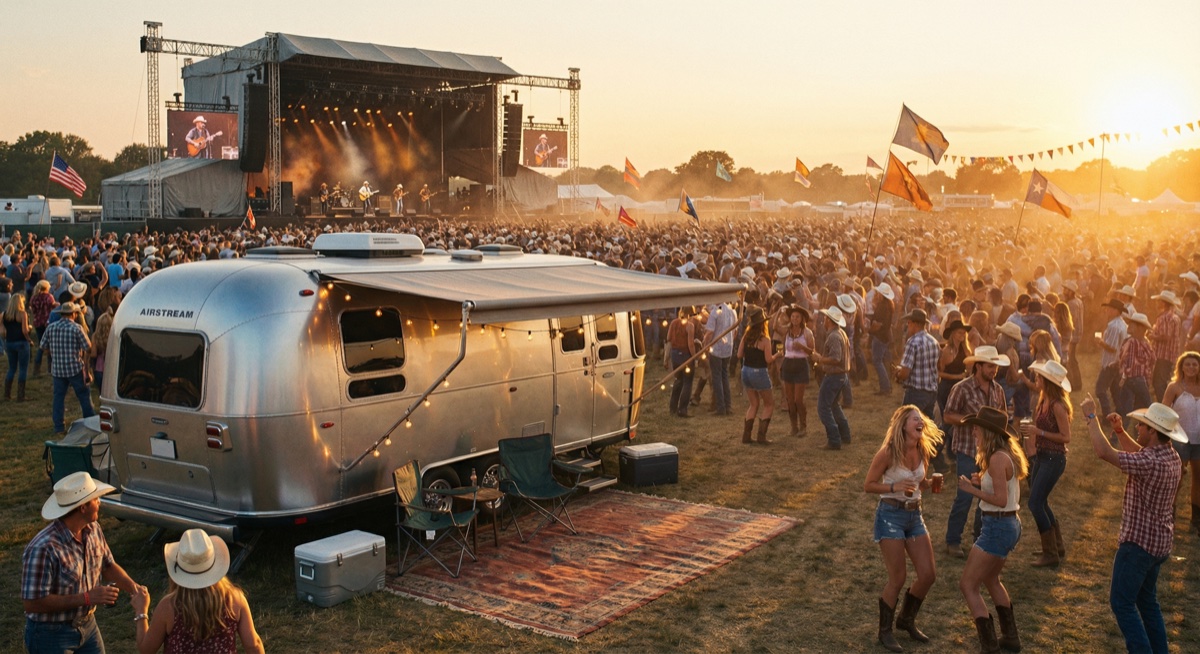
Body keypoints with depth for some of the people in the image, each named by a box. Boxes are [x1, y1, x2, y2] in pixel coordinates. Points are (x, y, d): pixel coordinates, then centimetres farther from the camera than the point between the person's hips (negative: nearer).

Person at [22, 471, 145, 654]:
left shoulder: (93, 530, -5)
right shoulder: (43, 549, -28)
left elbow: (107, 565, 9)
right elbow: (32, 603, -26)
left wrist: (132, 586, -10)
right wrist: (86, 598, -26)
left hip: (88, 625, 7)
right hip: (50, 634, -7)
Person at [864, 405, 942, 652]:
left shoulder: (923, 451, 1)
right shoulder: (888, 452, -16)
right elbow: (868, 485, -10)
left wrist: (931, 483, -5)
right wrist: (895, 487, -24)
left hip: (914, 515, 6)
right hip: (891, 515, -6)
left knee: (928, 575, 5)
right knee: (898, 579, -3)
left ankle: (907, 620, 29)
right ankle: (884, 631, 17)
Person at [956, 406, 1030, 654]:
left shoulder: (997, 458, -21)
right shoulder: (1007, 454, 8)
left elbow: (1000, 500, -23)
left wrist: (972, 489, -14)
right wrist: (983, 482, 4)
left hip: (998, 527, -10)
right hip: (1010, 524, 10)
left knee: (968, 585, -2)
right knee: (991, 580, 29)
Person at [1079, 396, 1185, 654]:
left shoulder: (1152, 463, -28)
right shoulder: (1171, 457, 2)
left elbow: (1104, 452, -29)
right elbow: (1138, 453, 21)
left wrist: (1091, 417, -18)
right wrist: (1119, 430, 10)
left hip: (1139, 542, -9)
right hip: (1159, 542, 9)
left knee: (1121, 602, 0)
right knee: (1147, 600, 21)